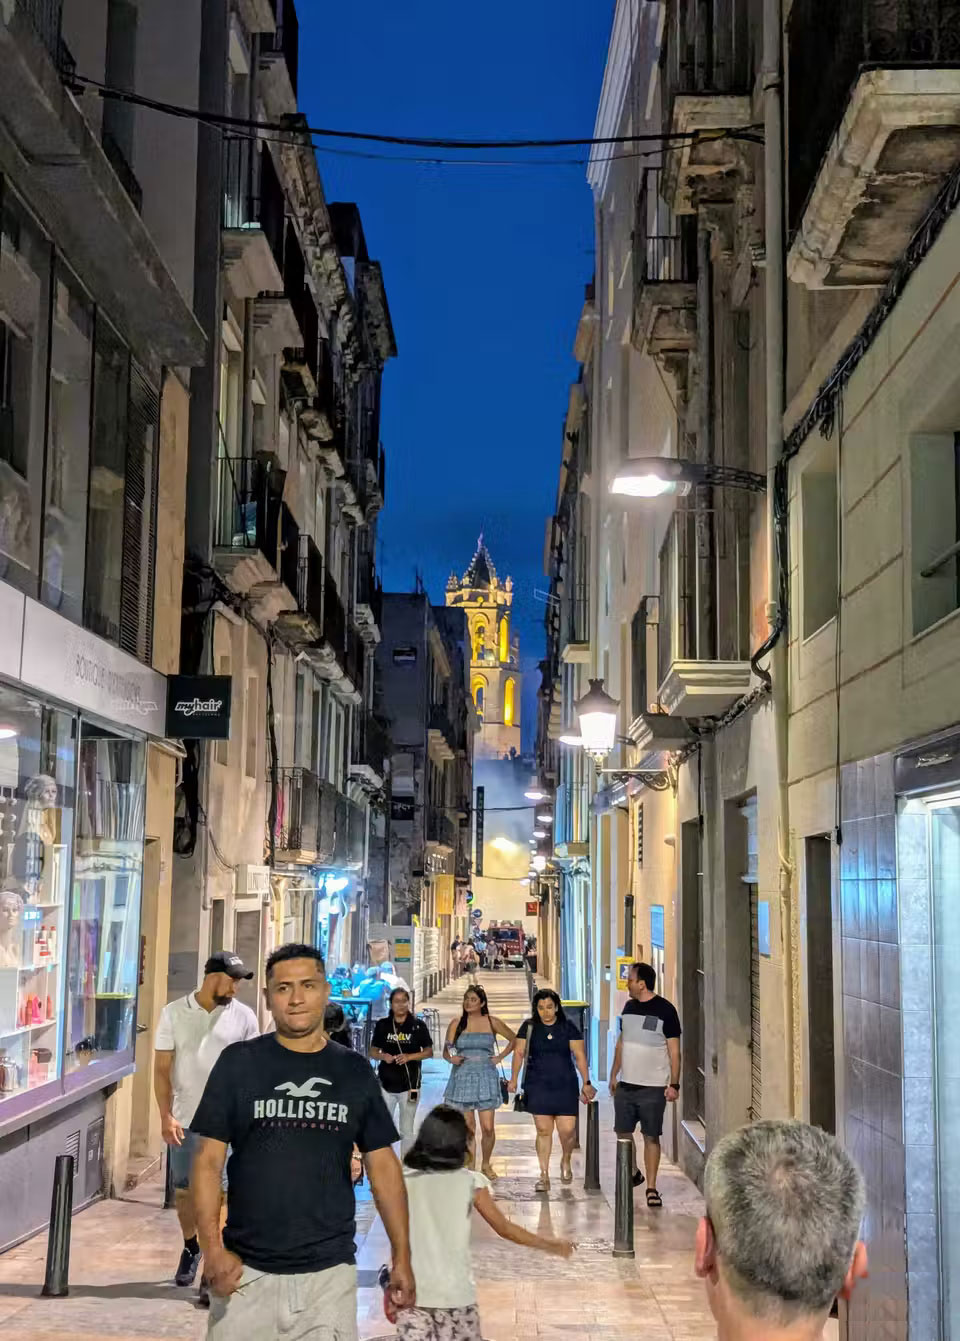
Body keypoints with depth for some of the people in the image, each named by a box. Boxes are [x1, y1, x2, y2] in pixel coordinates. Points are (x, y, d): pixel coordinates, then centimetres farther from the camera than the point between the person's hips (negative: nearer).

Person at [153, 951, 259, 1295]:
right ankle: (190, 1248, 39)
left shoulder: (243, 1017, -1)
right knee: (184, 1192, 13)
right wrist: (166, 1116, -8)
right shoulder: (173, 1013, 1)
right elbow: (162, 1070, 1)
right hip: (184, 1121, 2)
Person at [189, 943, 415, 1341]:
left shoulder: (354, 1070, 6)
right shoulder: (238, 1062, 0)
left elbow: (383, 1166, 9)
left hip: (330, 1270, 1)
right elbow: (209, 1160, -1)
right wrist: (213, 1248, -12)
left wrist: (402, 1257, 4)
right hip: (246, 1269, -1)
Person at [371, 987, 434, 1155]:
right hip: (386, 1084, 1)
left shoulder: (418, 1025, -1)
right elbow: (373, 1052, 8)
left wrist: (409, 1056, -15)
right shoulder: (382, 1025, 3)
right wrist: (383, 1056, -14)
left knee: (407, 1130, 8)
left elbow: (429, 1052, 2)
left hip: (409, 1085, -1)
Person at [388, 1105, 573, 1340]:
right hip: (455, 1293, -1)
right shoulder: (470, 1183, -4)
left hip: (410, 1293, 1)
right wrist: (551, 1245, 17)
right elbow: (504, 1228, 4)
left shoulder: (404, 1181, -1)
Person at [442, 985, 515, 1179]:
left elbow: (513, 1039, 15)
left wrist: (500, 1057, 5)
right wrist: (452, 1059, -14)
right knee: (467, 1128, 2)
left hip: (486, 1078, -1)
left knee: (488, 1128, -5)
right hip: (462, 1077, 1)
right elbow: (446, 1051, 7)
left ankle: (486, 1164, 16)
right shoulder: (456, 1024, 4)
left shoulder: (492, 1022, 3)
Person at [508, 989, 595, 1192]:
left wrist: (586, 1082, -1)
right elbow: (519, 1052, 3)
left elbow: (579, 1056, 2)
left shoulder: (568, 1027, 1)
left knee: (567, 1130, -5)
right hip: (538, 1086, 0)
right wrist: (514, 1078, -5)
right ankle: (544, 1176, 8)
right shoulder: (529, 1027, 3)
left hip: (565, 1086, 0)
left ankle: (566, 1161, 26)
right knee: (543, 1130, 0)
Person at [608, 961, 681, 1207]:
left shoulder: (665, 1010, -10)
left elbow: (674, 1050, -9)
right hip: (626, 1084, 6)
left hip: (653, 1087, -6)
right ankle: (633, 1174, 31)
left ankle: (651, 1188, 5)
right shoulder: (629, 1007, 9)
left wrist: (674, 1084, -14)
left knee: (651, 1137, -2)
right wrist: (614, 1074, 15)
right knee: (623, 1133, 11)